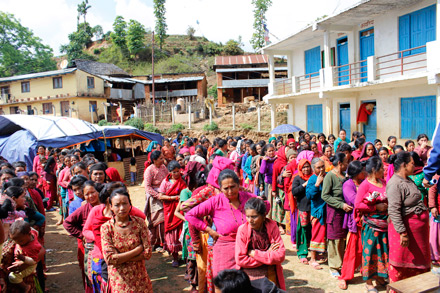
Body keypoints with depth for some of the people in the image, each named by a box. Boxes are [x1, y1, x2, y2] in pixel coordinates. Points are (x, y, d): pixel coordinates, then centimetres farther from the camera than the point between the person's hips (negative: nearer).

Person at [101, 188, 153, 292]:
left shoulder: (139, 222, -7)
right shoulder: (106, 228, -10)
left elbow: (148, 253, -9)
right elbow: (109, 258, -17)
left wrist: (121, 258, -15)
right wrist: (138, 249, -15)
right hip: (119, 281, -1)